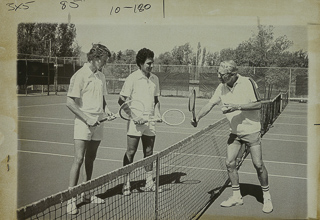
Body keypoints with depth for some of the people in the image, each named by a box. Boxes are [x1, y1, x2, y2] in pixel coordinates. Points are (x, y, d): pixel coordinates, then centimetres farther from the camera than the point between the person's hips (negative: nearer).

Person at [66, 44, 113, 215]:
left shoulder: (101, 77, 13)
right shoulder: (80, 76, -10)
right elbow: (70, 102, -14)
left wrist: (106, 110, 4)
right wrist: (87, 118, -17)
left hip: (98, 124, 7)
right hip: (83, 124, -7)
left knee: (90, 159, 13)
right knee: (79, 159, -9)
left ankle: (86, 193, 26)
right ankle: (71, 198, -2)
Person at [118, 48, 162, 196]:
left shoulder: (155, 79, 10)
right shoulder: (132, 79, -7)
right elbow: (121, 100, -7)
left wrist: (157, 113, 3)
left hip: (150, 121, 5)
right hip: (135, 122, -5)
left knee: (149, 152, 11)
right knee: (130, 152, -1)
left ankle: (149, 182, 22)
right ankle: (126, 183, 9)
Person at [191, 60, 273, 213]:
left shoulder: (247, 83, -15)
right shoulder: (222, 88, 0)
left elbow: (258, 104, -17)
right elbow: (210, 104, 6)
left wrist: (237, 106, -26)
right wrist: (197, 117, -5)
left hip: (251, 130, -5)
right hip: (234, 132, 5)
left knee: (258, 164, -3)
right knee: (230, 163, 0)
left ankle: (266, 197, 17)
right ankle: (236, 197, 17)